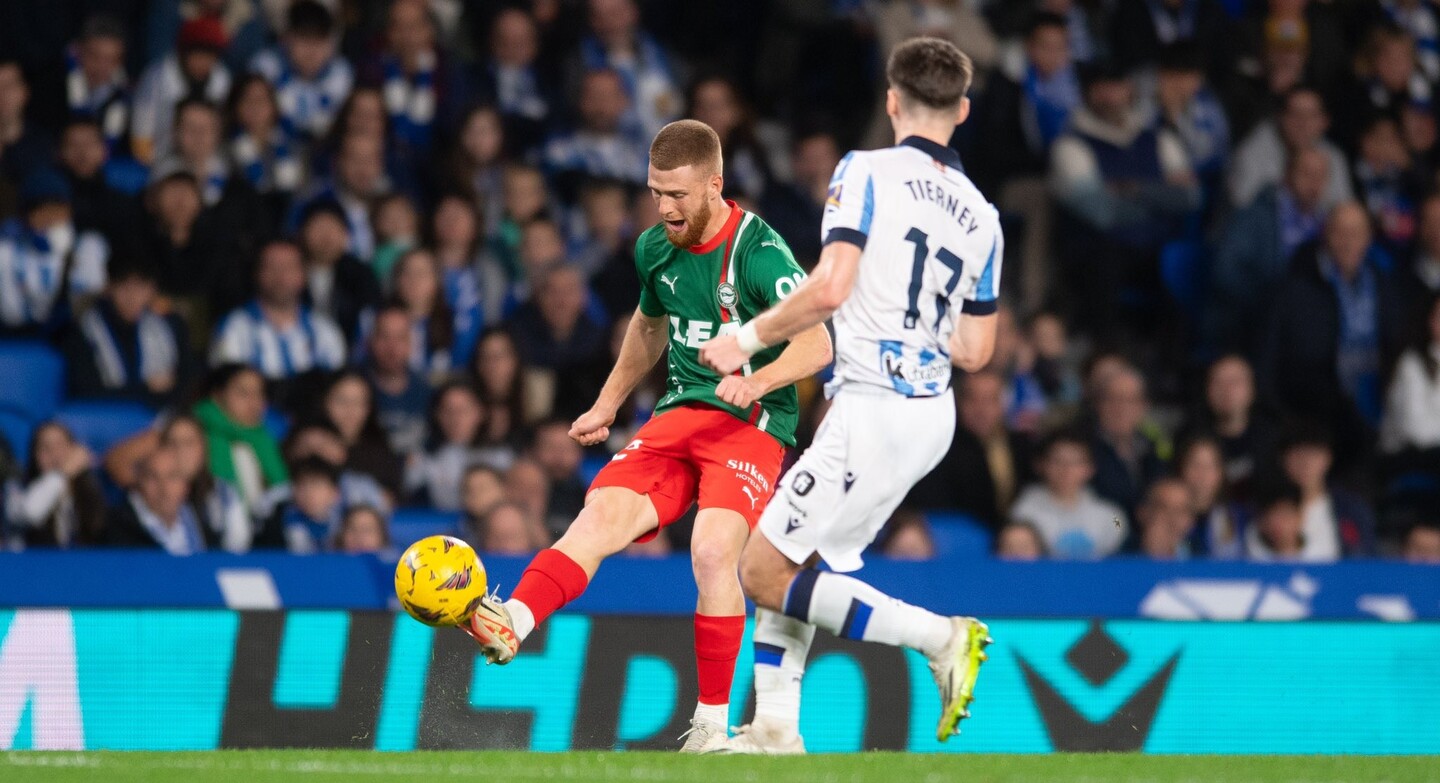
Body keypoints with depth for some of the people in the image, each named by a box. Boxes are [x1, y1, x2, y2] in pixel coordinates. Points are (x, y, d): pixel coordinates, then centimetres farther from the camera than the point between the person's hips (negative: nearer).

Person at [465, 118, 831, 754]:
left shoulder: (759, 253, -12)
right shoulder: (655, 249, 10)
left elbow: (817, 344, -17)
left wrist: (755, 381, -34)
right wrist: (606, 406, 31)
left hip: (753, 421, -6)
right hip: (680, 415, 6)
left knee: (712, 550, -28)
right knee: (603, 512, -21)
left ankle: (712, 724, -16)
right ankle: (511, 624, -43)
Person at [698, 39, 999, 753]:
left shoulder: (867, 173, -6)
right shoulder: (980, 215, 12)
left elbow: (829, 289, -18)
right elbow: (975, 350, 15)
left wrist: (745, 339, -6)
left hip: (874, 409, -8)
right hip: (932, 414, 8)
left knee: (764, 573, -3)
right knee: (794, 563, 17)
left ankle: (940, 636, -7)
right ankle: (776, 728, 11)